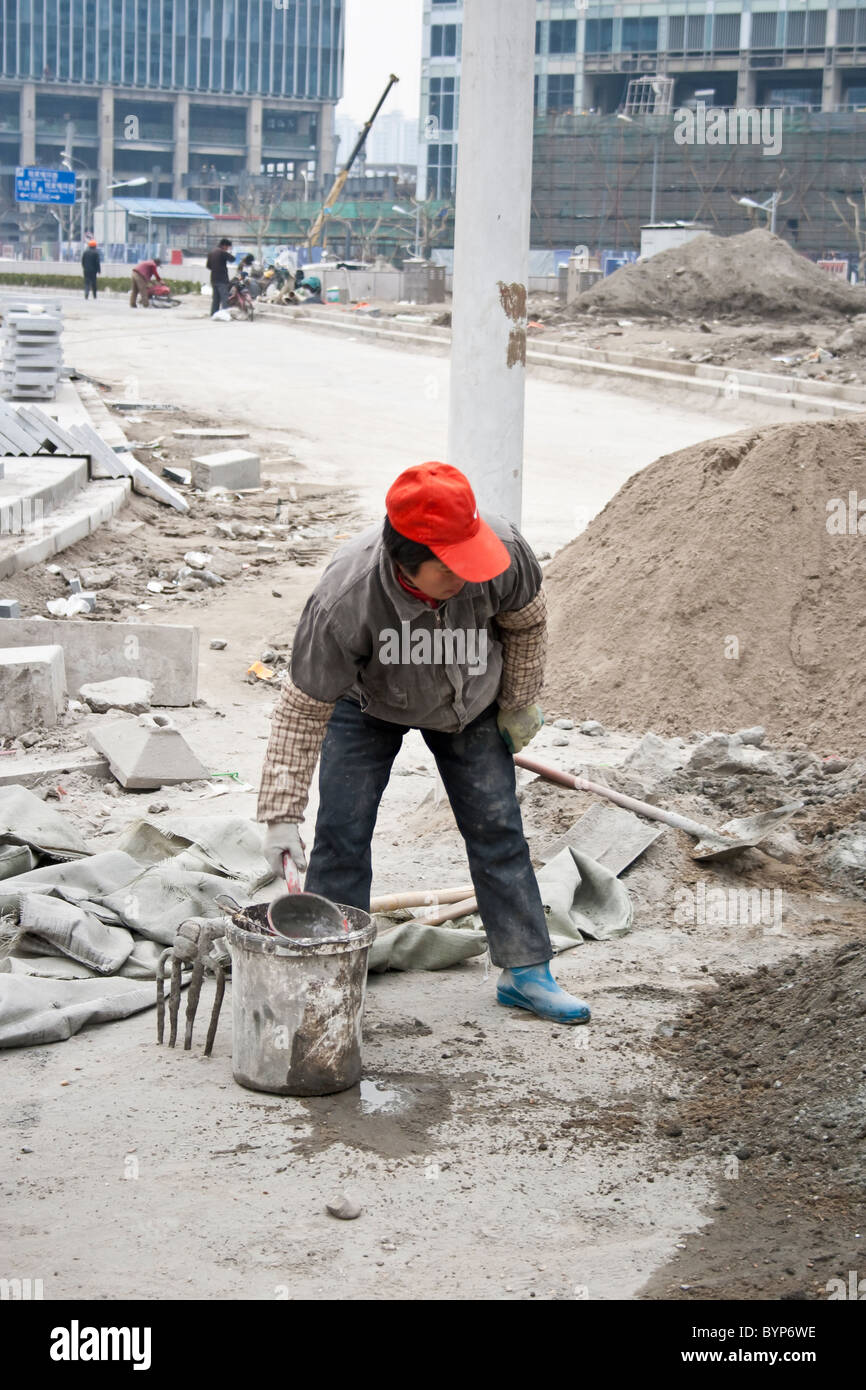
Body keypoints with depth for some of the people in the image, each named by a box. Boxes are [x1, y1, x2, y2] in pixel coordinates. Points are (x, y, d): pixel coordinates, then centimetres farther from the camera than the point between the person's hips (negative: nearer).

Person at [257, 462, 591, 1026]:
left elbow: (526, 621, -10)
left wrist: (520, 705, 2)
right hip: (368, 704, -2)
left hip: (469, 703, 3)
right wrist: (282, 815, -33)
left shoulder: (504, 551, -35)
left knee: (497, 828, 4)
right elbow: (304, 709, -31)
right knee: (342, 831, -8)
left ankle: (526, 971, 15)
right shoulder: (344, 601, -42)